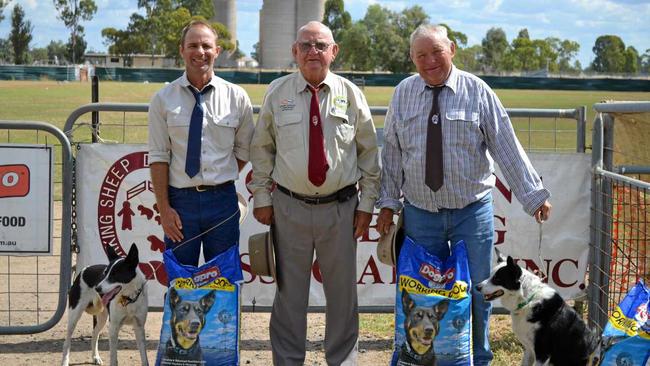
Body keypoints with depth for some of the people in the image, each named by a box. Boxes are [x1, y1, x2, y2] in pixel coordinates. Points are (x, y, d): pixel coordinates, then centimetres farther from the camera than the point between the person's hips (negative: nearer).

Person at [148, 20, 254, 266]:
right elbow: (158, 157, -2)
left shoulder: (237, 97, 2)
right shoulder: (163, 99, 0)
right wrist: (164, 208, -8)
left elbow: (243, 150, 11)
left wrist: (220, 182, 3)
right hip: (179, 201, -1)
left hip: (222, 200, 1)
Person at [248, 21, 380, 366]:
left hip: (341, 207, 0)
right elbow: (261, 148, 8)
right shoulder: (277, 92, 1)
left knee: (342, 292, 9)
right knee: (290, 292, 8)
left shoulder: (350, 94, 1)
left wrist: (367, 203, 3)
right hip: (289, 207, 0)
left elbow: (369, 152, 6)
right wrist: (262, 197, 3)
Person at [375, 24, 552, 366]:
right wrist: (388, 202, 2)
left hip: (472, 211, -1)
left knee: (476, 292, 5)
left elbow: (507, 147, -5)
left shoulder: (477, 91, -4)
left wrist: (533, 194, -8)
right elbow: (392, 152, 6)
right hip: (419, 212, 2)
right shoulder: (403, 94, 3)